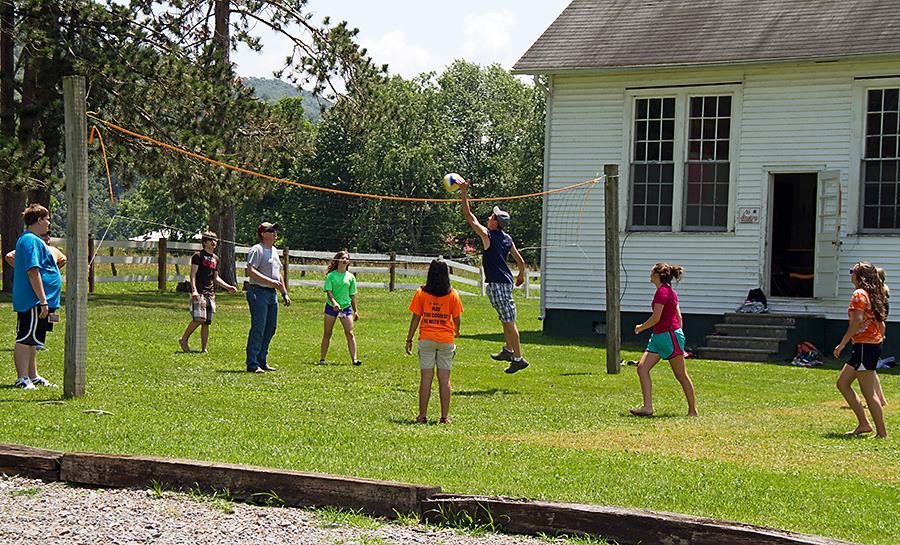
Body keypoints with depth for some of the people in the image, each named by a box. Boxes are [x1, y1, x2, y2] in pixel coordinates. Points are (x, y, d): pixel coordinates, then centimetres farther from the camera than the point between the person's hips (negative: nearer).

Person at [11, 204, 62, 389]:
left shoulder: (31, 240, 18)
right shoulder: (31, 241, -16)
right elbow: (33, 272, -23)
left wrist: (44, 300, 25)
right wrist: (43, 301, -24)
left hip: (36, 304, 11)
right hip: (33, 302, -11)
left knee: (31, 340, 16)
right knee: (25, 339, -8)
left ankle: (33, 376, 23)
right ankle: (22, 379, -8)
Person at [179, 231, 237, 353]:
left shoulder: (215, 259, 20)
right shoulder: (198, 256, -1)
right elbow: (193, 274, -8)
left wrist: (228, 287, 15)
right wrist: (194, 290, -21)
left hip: (210, 293, 7)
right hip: (199, 293, -7)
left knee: (207, 323, 4)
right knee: (199, 319, -18)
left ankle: (204, 349, 6)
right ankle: (184, 340, -2)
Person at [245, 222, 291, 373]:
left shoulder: (274, 251, 20)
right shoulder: (257, 250, -9)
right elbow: (251, 271, -20)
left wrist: (285, 293, 22)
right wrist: (270, 281, -24)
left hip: (272, 293, 9)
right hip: (259, 292, -9)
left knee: (270, 329, 10)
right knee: (258, 329, -10)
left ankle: (262, 361, 18)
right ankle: (252, 364, -9)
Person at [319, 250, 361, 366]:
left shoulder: (350, 277, 7)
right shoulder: (331, 275, -3)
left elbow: (352, 295, 11)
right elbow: (328, 291, -10)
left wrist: (355, 311, 10)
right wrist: (334, 302, -27)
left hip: (346, 306, 2)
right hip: (331, 307, -2)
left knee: (350, 333, -7)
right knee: (327, 333, 4)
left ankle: (354, 359, -10)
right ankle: (322, 359, 10)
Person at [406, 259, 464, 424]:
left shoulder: (421, 293, -3)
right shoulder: (452, 294, -1)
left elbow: (416, 318, -2)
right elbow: (456, 318, 4)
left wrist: (409, 339, 6)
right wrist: (457, 331, 25)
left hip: (426, 339, 0)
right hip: (446, 339, 0)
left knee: (426, 378, 2)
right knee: (444, 378, 3)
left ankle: (422, 415, 2)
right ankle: (445, 416, 3)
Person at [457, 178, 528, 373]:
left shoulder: (487, 235, -12)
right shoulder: (507, 239, 8)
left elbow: (469, 216, -9)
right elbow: (521, 261, 15)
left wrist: (464, 193, -5)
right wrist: (521, 276, 33)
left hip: (496, 284, -9)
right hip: (506, 281, 9)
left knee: (508, 321, -8)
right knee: (506, 319, 22)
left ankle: (518, 358, -7)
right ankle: (509, 350, 33)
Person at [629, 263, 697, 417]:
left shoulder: (662, 291, -14)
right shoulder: (670, 291, 15)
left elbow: (656, 318, -18)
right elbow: (679, 316, 18)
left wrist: (641, 327, -2)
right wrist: (679, 336, 23)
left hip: (670, 335, -10)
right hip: (658, 336, 10)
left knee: (681, 374, 0)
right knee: (642, 367, -2)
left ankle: (693, 410, 8)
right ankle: (648, 407, -9)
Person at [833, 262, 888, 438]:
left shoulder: (859, 294, -12)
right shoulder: (873, 295, 15)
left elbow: (858, 321, -22)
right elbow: (881, 324, 17)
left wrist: (843, 343, -18)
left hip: (865, 346, -10)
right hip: (874, 343, 10)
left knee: (868, 392, -6)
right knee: (842, 383, 12)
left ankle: (882, 432, -3)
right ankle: (863, 424, 11)